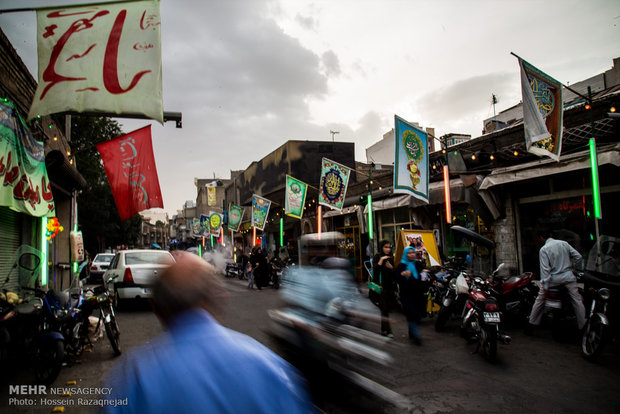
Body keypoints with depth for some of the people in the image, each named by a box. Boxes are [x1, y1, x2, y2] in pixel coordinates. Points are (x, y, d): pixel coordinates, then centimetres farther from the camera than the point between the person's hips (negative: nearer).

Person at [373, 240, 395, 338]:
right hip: (381, 286, -5)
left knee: (387, 308, 7)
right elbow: (375, 270, -14)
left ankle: (384, 329, 17)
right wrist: (381, 260, -21)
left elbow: (395, 272, 11)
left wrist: (391, 267, -7)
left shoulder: (391, 258, 13)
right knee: (384, 308, -9)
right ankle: (387, 330, -9)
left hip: (390, 286, 5)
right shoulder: (377, 257, -1)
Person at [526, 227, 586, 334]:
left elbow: (545, 268, -13)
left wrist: (545, 286, -12)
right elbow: (578, 256, 3)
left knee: (540, 300, 9)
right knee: (577, 300, 9)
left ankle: (532, 324, 13)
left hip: (553, 279, -2)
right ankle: (583, 326, 7)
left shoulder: (543, 249, -8)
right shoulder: (564, 243, 3)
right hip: (568, 277, 2)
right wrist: (577, 269, 18)